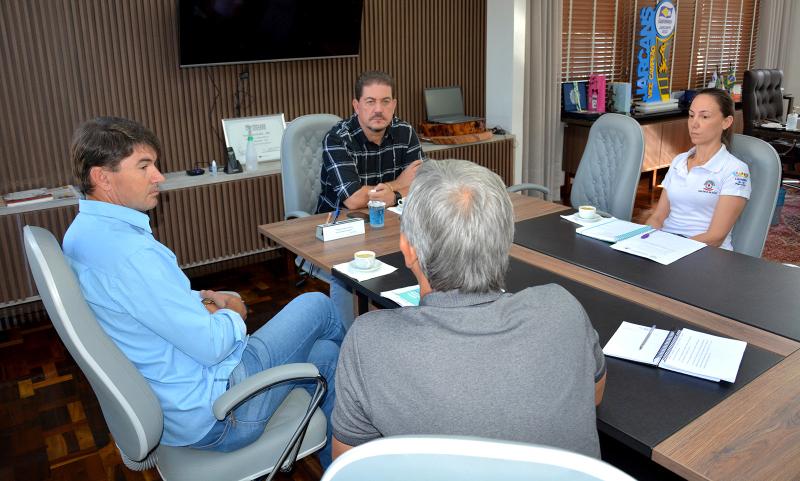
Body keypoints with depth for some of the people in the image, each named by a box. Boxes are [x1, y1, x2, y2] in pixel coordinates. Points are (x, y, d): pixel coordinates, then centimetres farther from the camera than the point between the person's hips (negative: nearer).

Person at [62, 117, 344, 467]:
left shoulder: (83, 231, 4)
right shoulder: (128, 252, -31)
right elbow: (212, 345, -27)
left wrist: (200, 300, 2)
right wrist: (231, 314, -5)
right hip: (208, 415, -9)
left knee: (323, 354, 18)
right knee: (317, 306, 4)